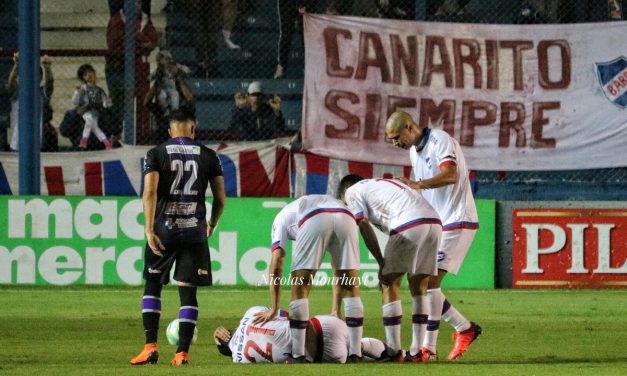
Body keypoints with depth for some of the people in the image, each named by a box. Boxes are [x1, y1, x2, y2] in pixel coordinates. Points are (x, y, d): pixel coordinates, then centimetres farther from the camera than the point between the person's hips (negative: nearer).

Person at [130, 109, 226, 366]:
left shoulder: (156, 154, 1)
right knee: (188, 291, 5)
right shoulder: (208, 156, 6)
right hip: (194, 230, 1)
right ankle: (182, 353, -2)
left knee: (152, 285, 13)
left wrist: (149, 230, -15)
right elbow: (220, 198, 7)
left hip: (164, 229, -1)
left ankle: (150, 346, 2)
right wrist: (212, 224, 25)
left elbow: (150, 192, -11)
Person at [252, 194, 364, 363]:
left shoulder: (282, 217, 34)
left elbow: (276, 266, 21)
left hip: (315, 222, -4)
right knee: (350, 287, 15)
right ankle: (355, 354, 13)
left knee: (300, 287, 9)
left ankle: (297, 355, 7)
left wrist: (274, 309, 23)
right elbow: (338, 271, 46)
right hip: (346, 218, 4)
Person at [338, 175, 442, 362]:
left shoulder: (352, 192, 17)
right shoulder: (383, 184, 38)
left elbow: (364, 227, 3)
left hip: (409, 225, -7)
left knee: (390, 285, 6)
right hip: (435, 222, 7)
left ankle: (394, 351, 3)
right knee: (419, 287, 15)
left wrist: (382, 264, 5)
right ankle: (417, 352, 13)